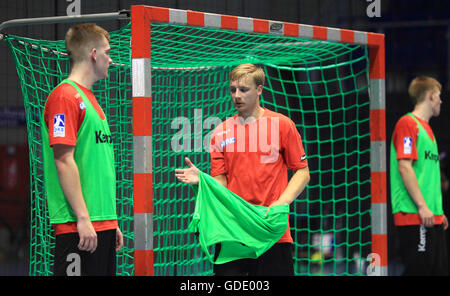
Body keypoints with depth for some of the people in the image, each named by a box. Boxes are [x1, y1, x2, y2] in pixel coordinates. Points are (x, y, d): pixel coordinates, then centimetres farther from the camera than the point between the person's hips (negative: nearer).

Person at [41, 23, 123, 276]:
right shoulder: (66, 96, -8)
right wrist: (83, 218, -19)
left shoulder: (90, 100, 20)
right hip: (77, 226, -9)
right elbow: (64, 161, -16)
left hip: (103, 224, 9)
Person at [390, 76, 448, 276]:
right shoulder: (407, 124, -6)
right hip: (414, 215, -9)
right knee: (418, 269, -11)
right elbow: (404, 167, -15)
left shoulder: (426, 128, 22)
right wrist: (422, 206, -19)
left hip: (432, 217, 9)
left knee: (439, 269, 6)